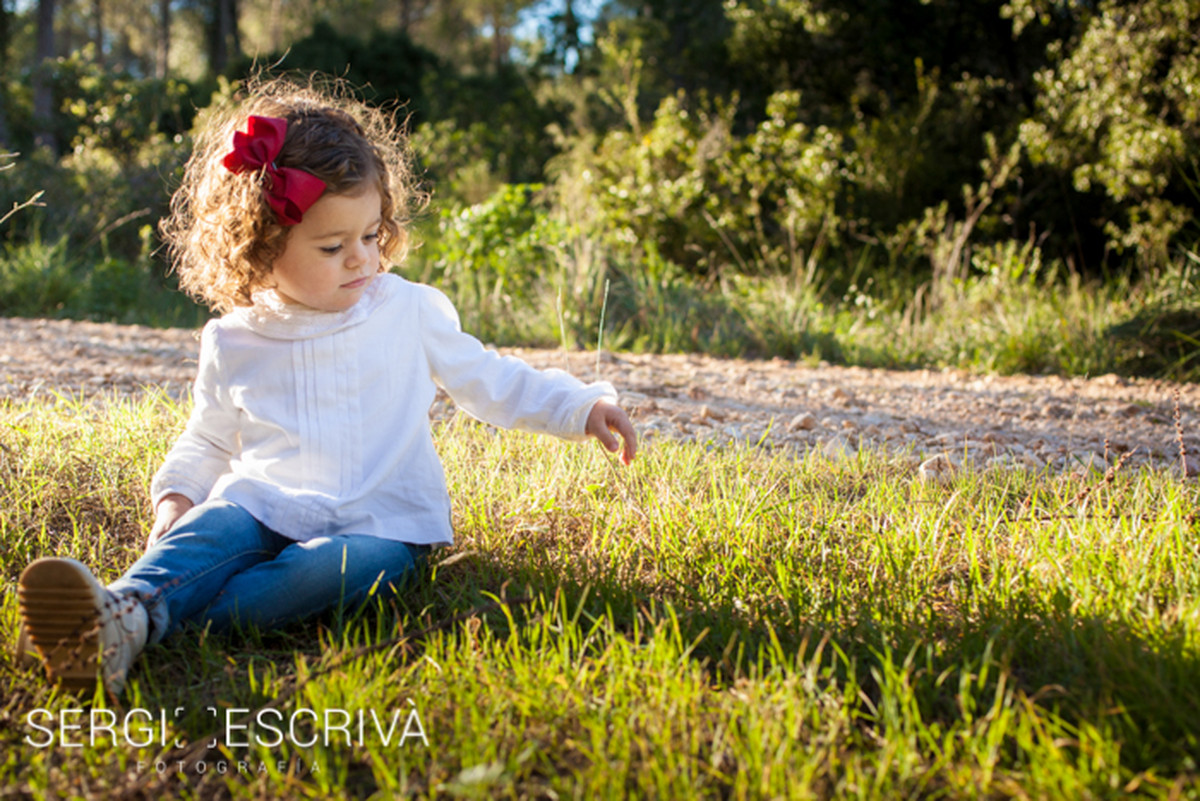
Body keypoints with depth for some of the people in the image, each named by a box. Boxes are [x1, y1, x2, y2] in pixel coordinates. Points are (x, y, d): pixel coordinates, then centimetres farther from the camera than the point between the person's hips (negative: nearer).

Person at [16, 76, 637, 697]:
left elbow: (488, 381, 15)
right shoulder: (234, 343, 6)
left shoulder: (411, 311, 3)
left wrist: (582, 408, 5)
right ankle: (122, 612, -58)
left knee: (346, 564, -36)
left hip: (382, 524, -2)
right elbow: (207, 441, 22)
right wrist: (176, 496, 2)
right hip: (267, 510, 2)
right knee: (213, 526, -31)